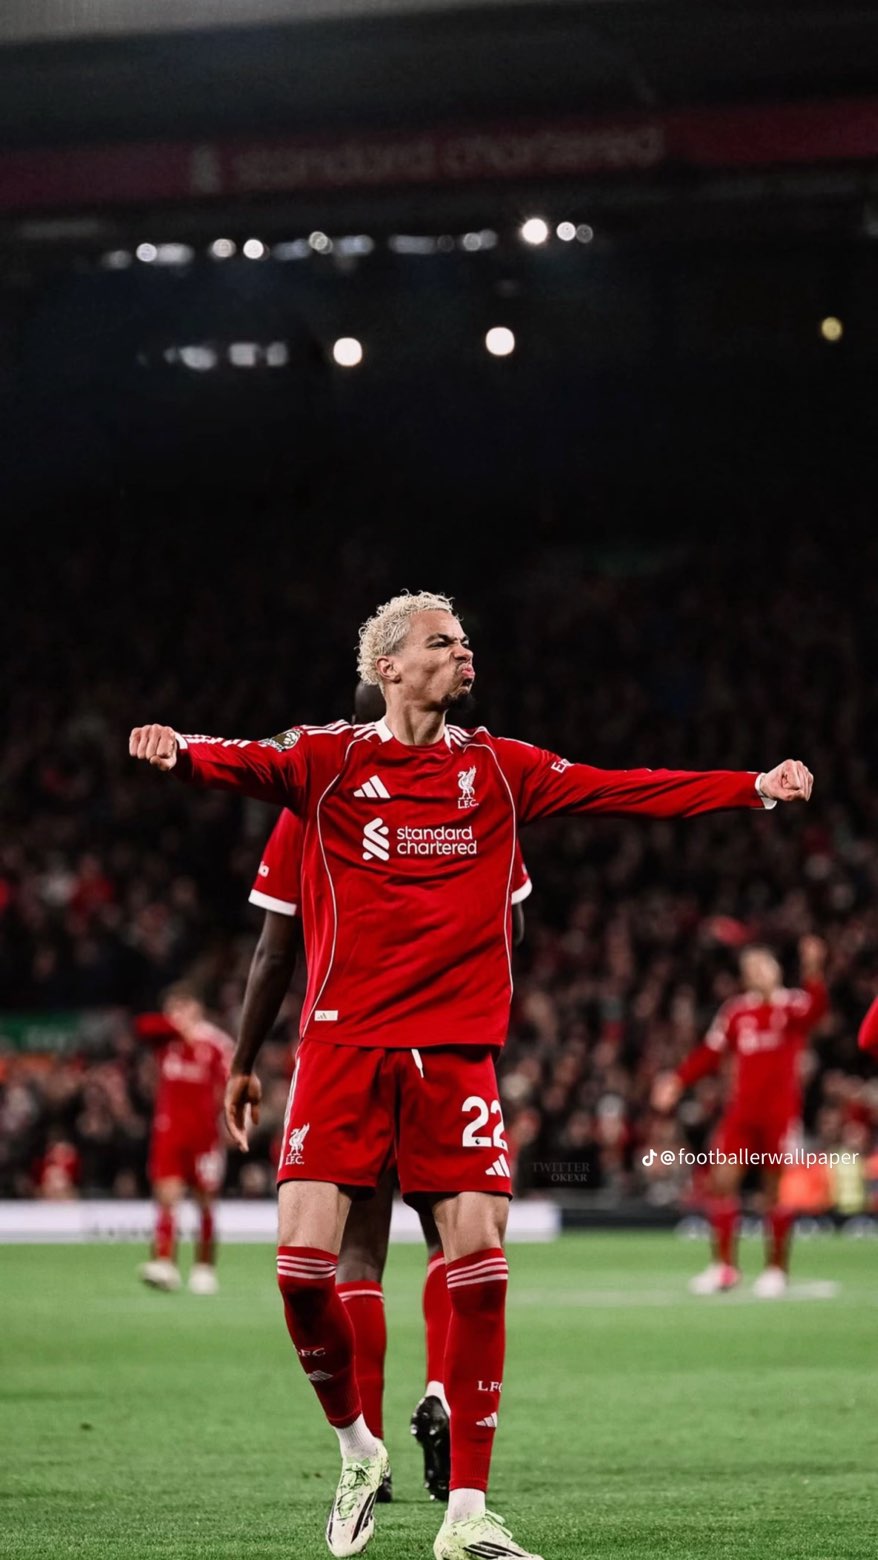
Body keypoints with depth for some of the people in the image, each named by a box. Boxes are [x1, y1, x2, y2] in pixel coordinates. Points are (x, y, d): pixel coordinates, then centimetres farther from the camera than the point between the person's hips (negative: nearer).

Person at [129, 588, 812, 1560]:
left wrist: (751, 787, 1)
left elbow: (624, 790, 9)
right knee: (304, 1263, -12)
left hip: (455, 1050, 2)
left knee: (479, 1269, -6)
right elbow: (246, 764, -17)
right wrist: (177, 752, -40)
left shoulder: (498, 769, 11)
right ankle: (355, 1447, 16)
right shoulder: (328, 761, 1)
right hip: (343, 1042, -2)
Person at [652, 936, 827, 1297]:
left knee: (775, 1188, 0)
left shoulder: (792, 1005, -3)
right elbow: (710, 1053, 11)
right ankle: (724, 1266, 6)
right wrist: (679, 1081, -2)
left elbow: (814, 1009, -26)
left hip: (780, 1111, -4)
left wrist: (813, 972, -43)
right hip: (742, 1109, 4)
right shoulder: (735, 1013, 9)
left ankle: (776, 1268, 12)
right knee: (722, 1179, -3)